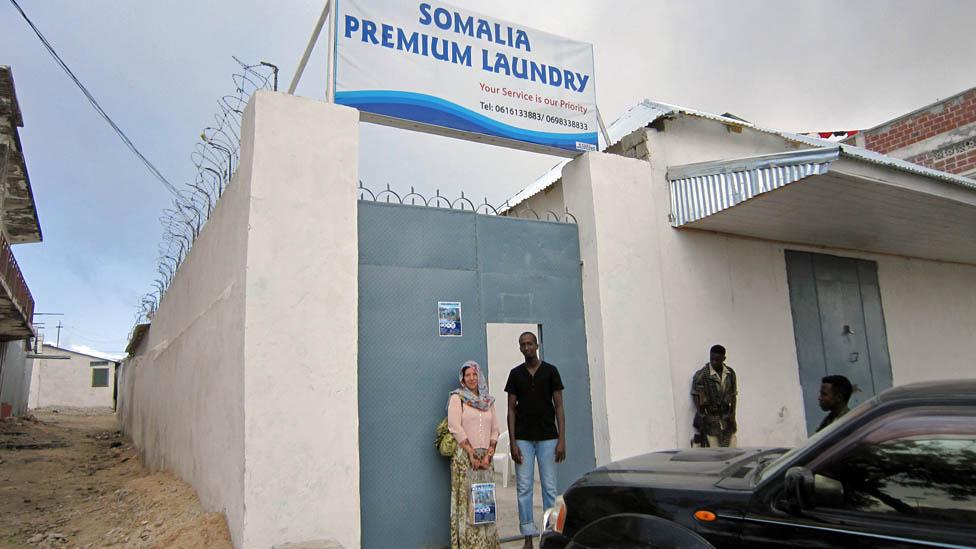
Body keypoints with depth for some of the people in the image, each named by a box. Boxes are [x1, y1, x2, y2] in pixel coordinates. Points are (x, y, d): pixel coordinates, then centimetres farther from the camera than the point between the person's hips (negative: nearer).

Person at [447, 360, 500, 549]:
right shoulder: (457, 398, 1)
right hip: (464, 456, -4)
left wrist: (488, 454, -3)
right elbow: (455, 427, -9)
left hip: (485, 458, 4)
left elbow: (495, 430, 11)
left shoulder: (488, 401, 14)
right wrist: (472, 453, -11)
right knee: (467, 499, -5)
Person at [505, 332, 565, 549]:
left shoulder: (550, 371, 2)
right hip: (523, 439, 1)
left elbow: (559, 406, 1)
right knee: (524, 488, 2)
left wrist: (562, 440, -7)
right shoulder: (515, 374, 5)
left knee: (549, 487, 3)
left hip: (547, 437, -1)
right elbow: (511, 409, 4)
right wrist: (512, 443, -3)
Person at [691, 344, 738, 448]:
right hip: (709, 418, -4)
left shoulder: (730, 373, 6)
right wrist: (701, 413, -11)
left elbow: (733, 395, 12)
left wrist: (733, 413, 2)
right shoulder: (701, 375, -8)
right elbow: (696, 396, -3)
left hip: (726, 417, 4)